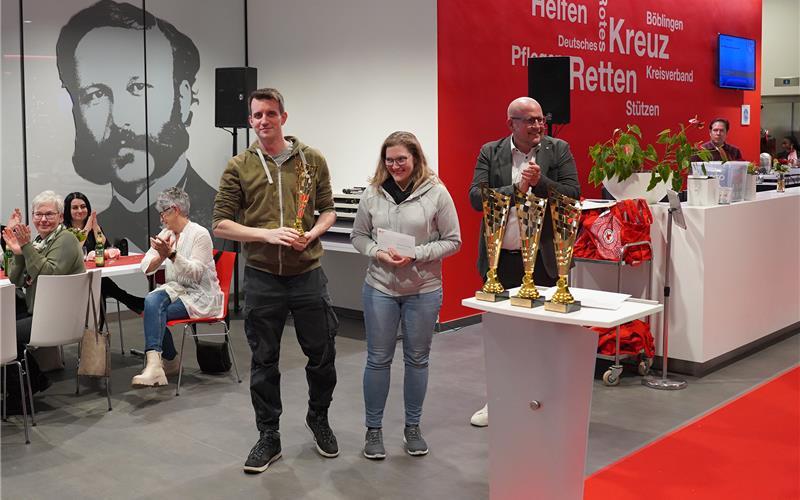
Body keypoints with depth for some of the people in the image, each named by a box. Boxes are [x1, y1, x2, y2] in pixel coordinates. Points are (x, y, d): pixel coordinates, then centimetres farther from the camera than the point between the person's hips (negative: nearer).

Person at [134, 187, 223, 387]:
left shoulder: (200, 234, -9)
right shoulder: (166, 234, 12)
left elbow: (196, 273, -19)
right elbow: (146, 267, 5)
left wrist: (171, 254, -29)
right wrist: (161, 256, -14)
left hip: (201, 295, -6)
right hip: (176, 288, 6)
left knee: (155, 312, -26)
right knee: (151, 300, -26)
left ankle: (154, 364, -29)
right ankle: (154, 362, -25)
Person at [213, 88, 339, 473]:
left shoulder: (312, 160, 3)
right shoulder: (239, 166, 0)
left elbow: (328, 211, 10)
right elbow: (221, 224, -3)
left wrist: (312, 233, -12)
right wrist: (267, 234, -17)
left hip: (307, 274, 1)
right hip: (262, 278, -1)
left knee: (322, 355, 9)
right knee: (264, 362, 9)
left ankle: (318, 419, 36)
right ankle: (268, 438, 25)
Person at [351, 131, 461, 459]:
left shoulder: (436, 193, -7)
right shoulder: (373, 194, 0)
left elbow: (452, 241, -5)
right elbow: (359, 236, 9)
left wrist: (415, 255, -16)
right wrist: (377, 253, -11)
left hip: (423, 290, -1)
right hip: (380, 287, 1)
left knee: (417, 359, 11)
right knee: (378, 359, 7)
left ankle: (412, 427, 27)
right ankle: (373, 429, 21)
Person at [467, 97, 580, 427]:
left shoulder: (558, 150, 1)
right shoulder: (490, 152, 2)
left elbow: (572, 194, -5)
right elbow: (476, 197, -8)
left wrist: (540, 182, -19)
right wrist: (516, 189, -19)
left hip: (542, 258, -1)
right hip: (500, 257, 1)